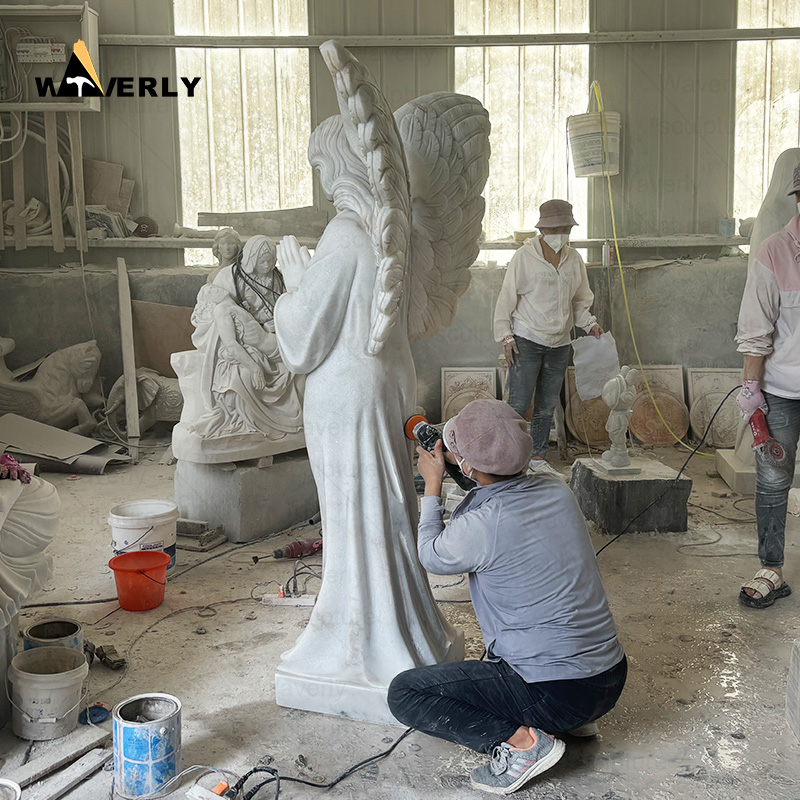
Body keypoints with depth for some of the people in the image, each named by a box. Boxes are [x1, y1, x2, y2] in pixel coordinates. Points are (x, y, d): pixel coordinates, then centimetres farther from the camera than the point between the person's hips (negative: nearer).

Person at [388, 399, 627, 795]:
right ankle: (577, 719, 22)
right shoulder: (556, 490, -2)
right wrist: (457, 461, 21)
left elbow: (431, 557, 2)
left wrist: (432, 484, 11)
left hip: (557, 694, -7)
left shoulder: (480, 526, -22)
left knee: (403, 693, 1)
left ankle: (521, 741, -8)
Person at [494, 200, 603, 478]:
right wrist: (506, 336, -10)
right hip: (526, 341, -5)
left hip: (559, 344, 5)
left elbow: (580, 299, 20)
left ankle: (537, 456, 20)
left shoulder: (574, 259, 10)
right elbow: (507, 298, -4)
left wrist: (589, 323, 3)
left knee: (547, 405, 10)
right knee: (519, 403, -9)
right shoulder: (525, 257, -5)